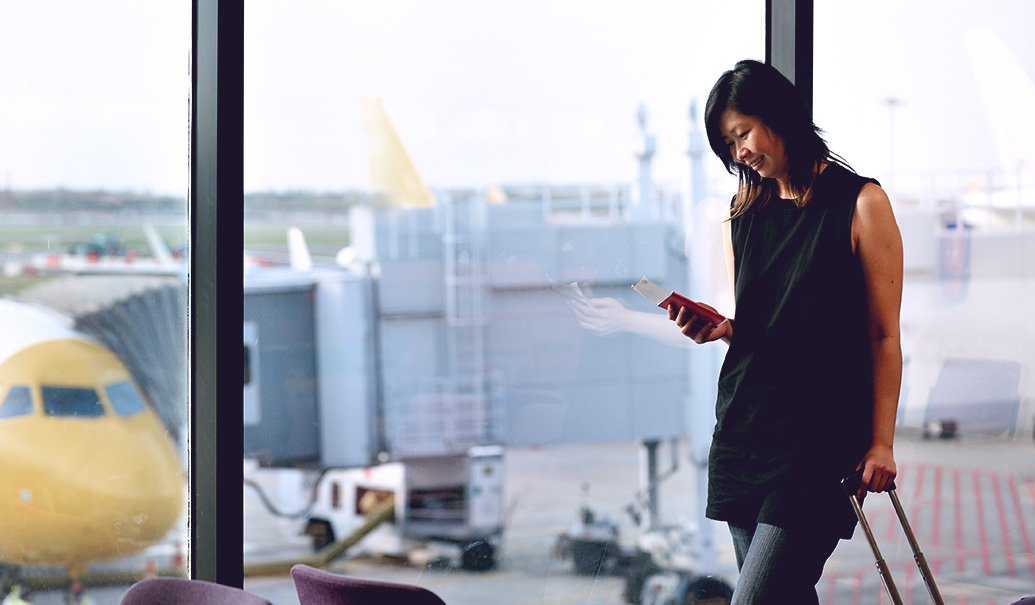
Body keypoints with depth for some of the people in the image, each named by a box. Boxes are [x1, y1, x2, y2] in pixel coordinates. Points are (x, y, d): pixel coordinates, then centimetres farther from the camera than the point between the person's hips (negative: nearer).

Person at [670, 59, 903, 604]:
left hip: (819, 438, -6)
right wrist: (719, 329, -2)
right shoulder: (743, 214, 13)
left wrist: (881, 441, -7)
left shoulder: (860, 204, -4)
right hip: (742, 429, 6)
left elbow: (884, 334, -3)